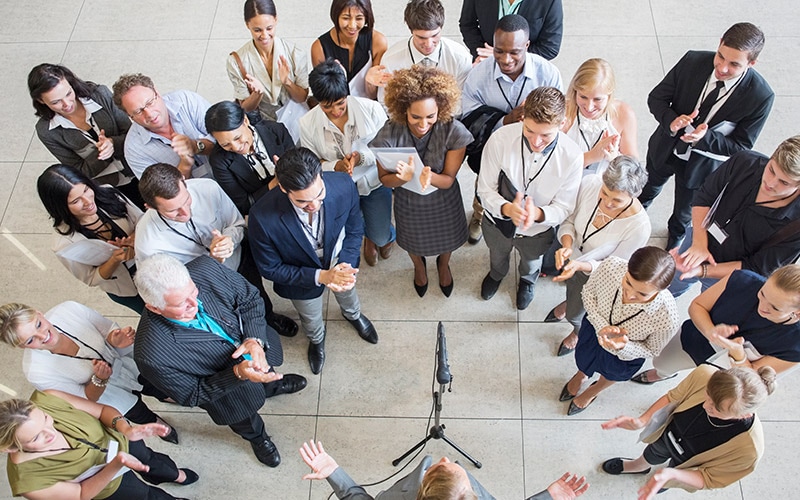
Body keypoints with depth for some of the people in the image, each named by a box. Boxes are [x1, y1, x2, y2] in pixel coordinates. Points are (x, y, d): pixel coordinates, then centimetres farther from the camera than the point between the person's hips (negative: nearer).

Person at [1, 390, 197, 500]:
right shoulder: (28, 481, -41)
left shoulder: (45, 400, -36)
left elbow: (103, 410, -20)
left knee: (151, 460, 33)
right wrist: (117, 464, -42)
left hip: (117, 440, 3)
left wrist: (126, 428, -39)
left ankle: (175, 475, 67)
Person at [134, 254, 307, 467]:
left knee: (266, 371, 38)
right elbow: (191, 396, -25)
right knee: (247, 423, 31)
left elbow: (250, 299, -17)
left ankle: (273, 385, 74)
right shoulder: (152, 355, -42)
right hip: (225, 388, -2)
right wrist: (238, 374, -37)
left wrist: (256, 340, -33)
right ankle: (257, 437, 67)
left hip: (256, 344, 3)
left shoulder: (206, 269, -36)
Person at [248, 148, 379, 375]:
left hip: (339, 263, 2)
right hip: (301, 277, -2)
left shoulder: (344, 185, -35)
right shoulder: (263, 217, -41)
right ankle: (316, 340, 67)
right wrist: (320, 276, -34)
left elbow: (355, 230, -14)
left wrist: (345, 267, -30)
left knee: (347, 293, 36)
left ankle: (353, 315, 73)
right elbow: (270, 269, -23)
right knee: (311, 322, 30)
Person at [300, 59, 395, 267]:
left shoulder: (371, 109, -22)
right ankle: (368, 235, 51)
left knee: (381, 238, 6)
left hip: (374, 181, -1)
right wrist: (336, 166, -30)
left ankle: (388, 235, 50)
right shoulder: (308, 124, -17)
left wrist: (362, 157, -33)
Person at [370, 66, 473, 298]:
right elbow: (384, 179, -19)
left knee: (447, 238, 30)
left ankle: (443, 265, 70)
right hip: (408, 202, 0)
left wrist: (429, 177, -47)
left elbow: (448, 180, -23)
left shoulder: (454, 131, -33)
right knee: (413, 241, 31)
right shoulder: (389, 134, -32)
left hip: (444, 201, 0)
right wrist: (402, 177, -43)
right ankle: (419, 266, 70)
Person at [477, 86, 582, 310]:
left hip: (538, 231, 0)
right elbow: (485, 190, -23)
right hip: (498, 222, 0)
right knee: (497, 256, 35)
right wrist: (507, 208, -45)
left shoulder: (572, 156, -32)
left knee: (531, 262, 35)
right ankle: (496, 274, 73)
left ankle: (528, 280, 73)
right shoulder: (500, 139, -34)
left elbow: (563, 208, -21)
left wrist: (537, 214, -44)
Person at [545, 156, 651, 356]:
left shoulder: (639, 227, -38)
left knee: (575, 315, 24)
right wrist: (567, 245, -34)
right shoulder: (590, 183, -30)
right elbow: (569, 221, -14)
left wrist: (579, 265, -41)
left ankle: (578, 332, 62)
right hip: (570, 257, 3)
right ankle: (570, 302, 72)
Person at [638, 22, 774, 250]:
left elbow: (741, 145, -21)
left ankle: (676, 233, 62)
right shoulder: (693, 61, -25)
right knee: (647, 191, 31)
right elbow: (656, 97, -14)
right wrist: (671, 121, -35)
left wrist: (705, 138, -39)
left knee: (685, 210, 27)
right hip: (665, 148, 1)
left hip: (701, 164, -1)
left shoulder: (760, 96, -29)